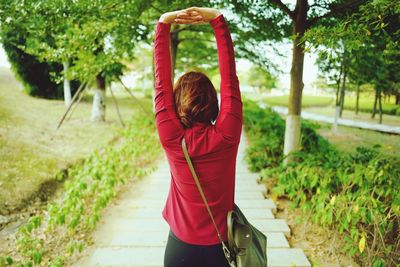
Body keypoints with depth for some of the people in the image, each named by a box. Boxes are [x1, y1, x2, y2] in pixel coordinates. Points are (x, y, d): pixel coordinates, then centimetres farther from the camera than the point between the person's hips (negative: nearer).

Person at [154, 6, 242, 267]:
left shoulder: (171, 138, -18)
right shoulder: (227, 136, -19)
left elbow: (161, 81, -14)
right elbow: (230, 77, -16)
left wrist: (163, 24, -11)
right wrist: (218, 20, -13)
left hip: (180, 245, 0)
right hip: (220, 245, 0)